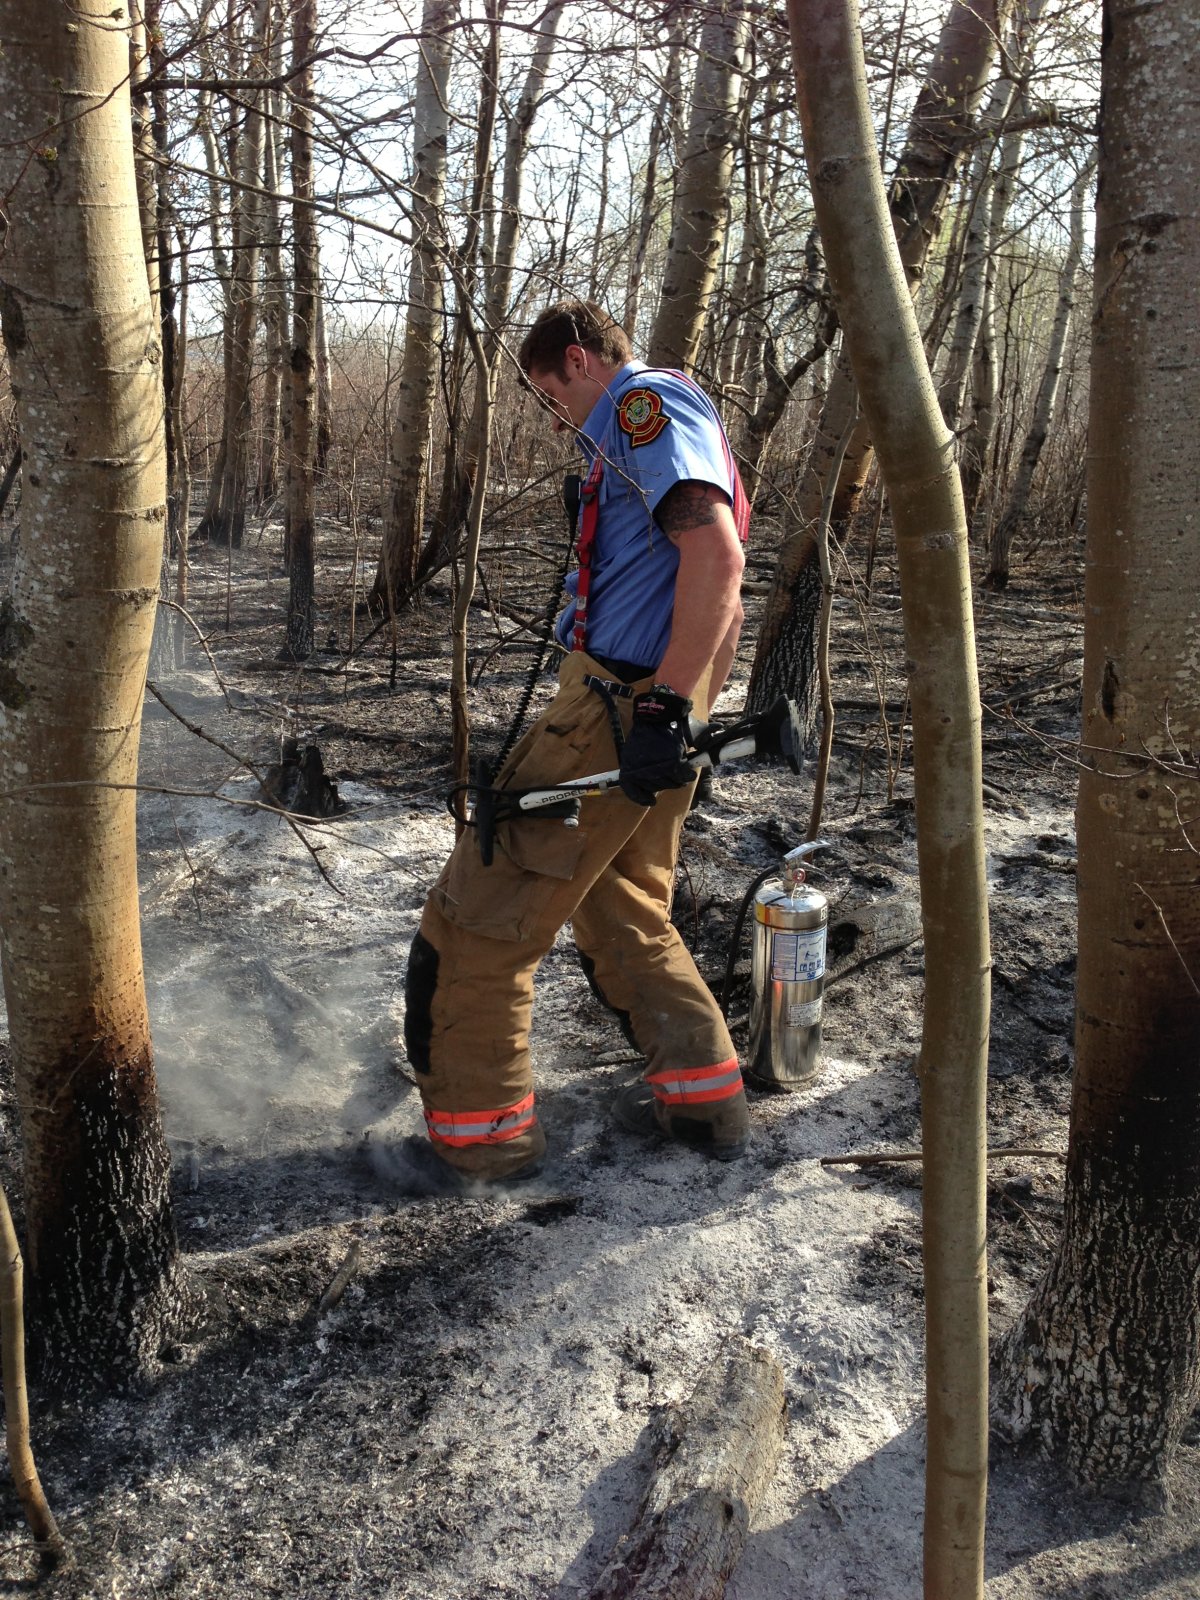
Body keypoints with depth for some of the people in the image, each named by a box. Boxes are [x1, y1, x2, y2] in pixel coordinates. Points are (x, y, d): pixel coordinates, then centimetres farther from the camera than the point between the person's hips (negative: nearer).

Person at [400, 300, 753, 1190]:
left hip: (617, 707, -10)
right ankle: (705, 1097, 27)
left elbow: (716, 559, -24)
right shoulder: (683, 428, 24)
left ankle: (480, 1132, 9)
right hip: (651, 712, 10)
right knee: (622, 915, 21)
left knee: (479, 915, -1)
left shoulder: (645, 402, -7)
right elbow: (725, 605, 27)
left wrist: (666, 710, -27)